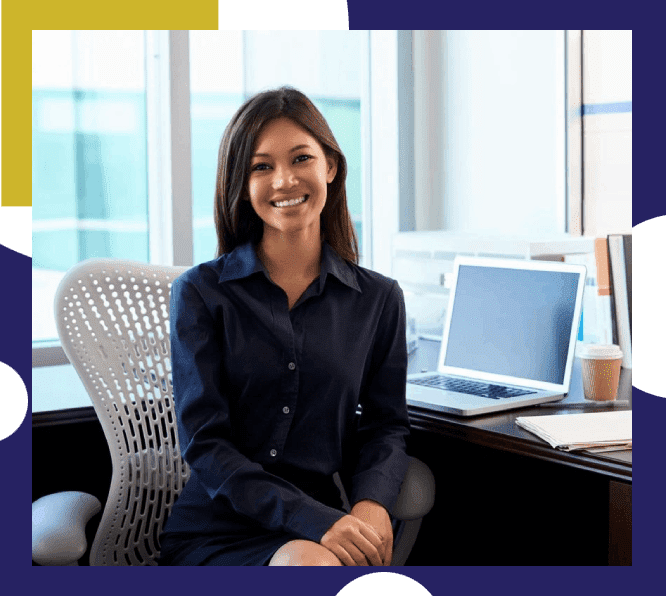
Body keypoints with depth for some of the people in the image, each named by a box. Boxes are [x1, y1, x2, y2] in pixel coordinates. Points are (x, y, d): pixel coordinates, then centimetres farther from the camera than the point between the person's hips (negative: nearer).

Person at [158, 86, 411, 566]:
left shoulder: (378, 299, 10)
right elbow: (205, 445, -5)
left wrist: (372, 502, -10)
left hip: (323, 525, 3)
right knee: (312, 563, -34)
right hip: (213, 534, -3)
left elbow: (387, 424, 13)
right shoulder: (200, 293, 1)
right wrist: (317, 520, -18)